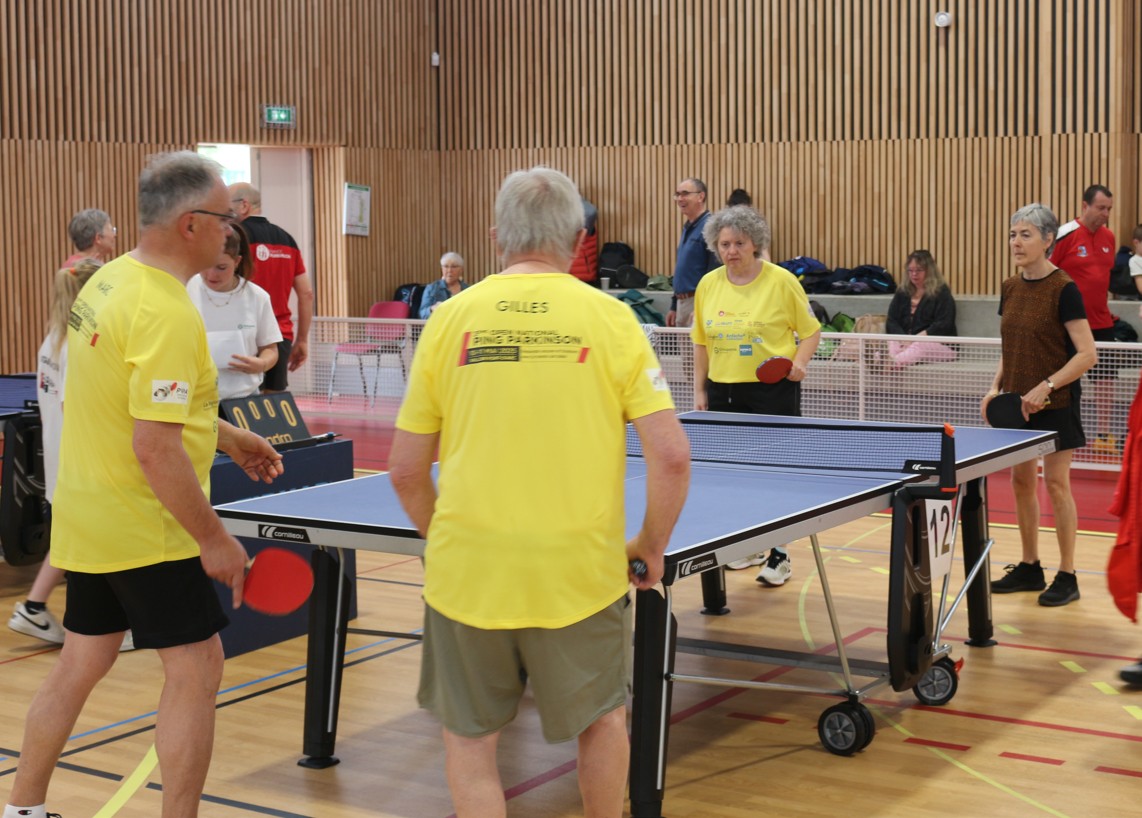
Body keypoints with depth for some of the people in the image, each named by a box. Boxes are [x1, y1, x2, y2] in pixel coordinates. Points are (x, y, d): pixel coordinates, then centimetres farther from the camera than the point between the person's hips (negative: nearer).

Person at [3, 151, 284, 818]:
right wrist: (214, 539, -20)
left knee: (81, 665, 18)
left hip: (88, 523, 9)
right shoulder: (167, 314, -24)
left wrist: (227, 436, 21)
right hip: (147, 530, -9)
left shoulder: (109, 280, 5)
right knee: (197, 668, 1)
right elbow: (155, 449, -28)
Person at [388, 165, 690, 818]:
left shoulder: (450, 318, 0)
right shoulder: (610, 319, -4)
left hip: (467, 572, 1)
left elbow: (406, 470, 3)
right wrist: (651, 548, 7)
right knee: (603, 719, 23)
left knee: (470, 738, 17)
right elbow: (672, 456, -8)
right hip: (582, 572, 0)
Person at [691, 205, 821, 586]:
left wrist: (799, 362, -17)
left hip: (773, 390, -4)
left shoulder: (782, 281, -6)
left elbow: (811, 330, 0)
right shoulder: (708, 285, 6)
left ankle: (779, 555, 5)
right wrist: (700, 390, 11)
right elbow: (701, 341, 14)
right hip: (724, 390, 4)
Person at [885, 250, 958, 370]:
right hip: (906, 342, 4)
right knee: (890, 344, -29)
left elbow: (943, 326, -9)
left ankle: (892, 363, -65)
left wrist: (915, 340, -18)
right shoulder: (902, 292, 17)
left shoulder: (942, 293, 2)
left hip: (939, 345, -4)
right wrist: (903, 339, -14)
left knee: (919, 347, -39)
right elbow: (891, 322, 9)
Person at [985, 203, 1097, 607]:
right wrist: (996, 387, 2)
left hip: (1055, 403, -6)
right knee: (1021, 481, 10)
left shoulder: (1064, 289, -14)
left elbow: (1087, 354, -15)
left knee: (1055, 484, -2)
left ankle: (1067, 577, 7)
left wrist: (1046, 386, -22)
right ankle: (1030, 568, 22)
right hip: (1018, 402, 7)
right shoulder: (1010, 289, 6)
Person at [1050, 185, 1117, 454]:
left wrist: (1104, 303, 13)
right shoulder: (1065, 235, -12)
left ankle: (1103, 435, 15)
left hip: (1101, 323, 6)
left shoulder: (1108, 237, 7)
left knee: (1106, 378, 6)